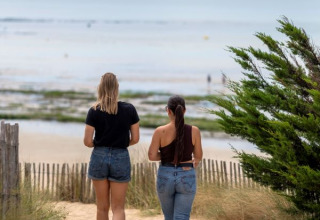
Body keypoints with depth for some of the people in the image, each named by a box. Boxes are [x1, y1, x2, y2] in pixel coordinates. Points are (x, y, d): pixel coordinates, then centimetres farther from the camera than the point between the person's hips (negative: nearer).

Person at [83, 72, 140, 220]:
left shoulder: (94, 111, -7)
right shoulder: (129, 109, -5)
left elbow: (87, 142, -7)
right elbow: (135, 139, 0)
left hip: (99, 157, 1)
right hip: (121, 158, 0)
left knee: (102, 207, 14)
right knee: (118, 208, 3)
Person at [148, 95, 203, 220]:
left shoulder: (160, 131, -10)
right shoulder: (194, 131, -7)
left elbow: (152, 156, -7)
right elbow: (198, 156, 4)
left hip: (165, 177, 1)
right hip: (186, 179, -1)